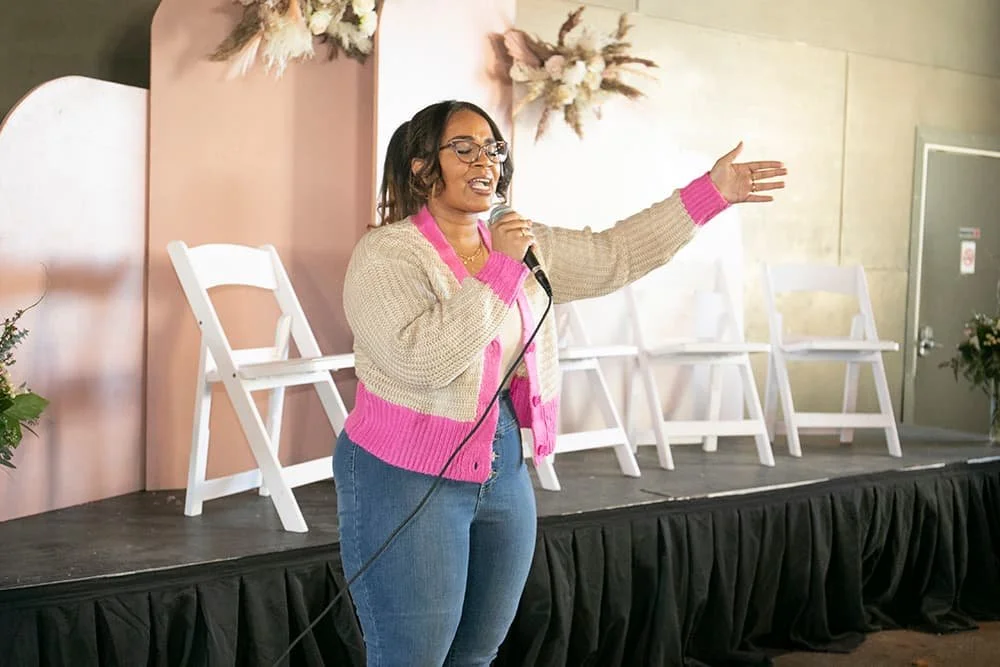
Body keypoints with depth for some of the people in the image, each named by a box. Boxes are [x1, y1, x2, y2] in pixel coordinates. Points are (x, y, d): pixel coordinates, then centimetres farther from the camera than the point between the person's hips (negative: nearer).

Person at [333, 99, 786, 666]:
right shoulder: (387, 253, -15)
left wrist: (711, 193, 3)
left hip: (505, 476, 7)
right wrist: (500, 269, -25)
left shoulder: (526, 245, 7)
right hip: (405, 478, -7)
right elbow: (423, 359, -27)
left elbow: (616, 255, 8)